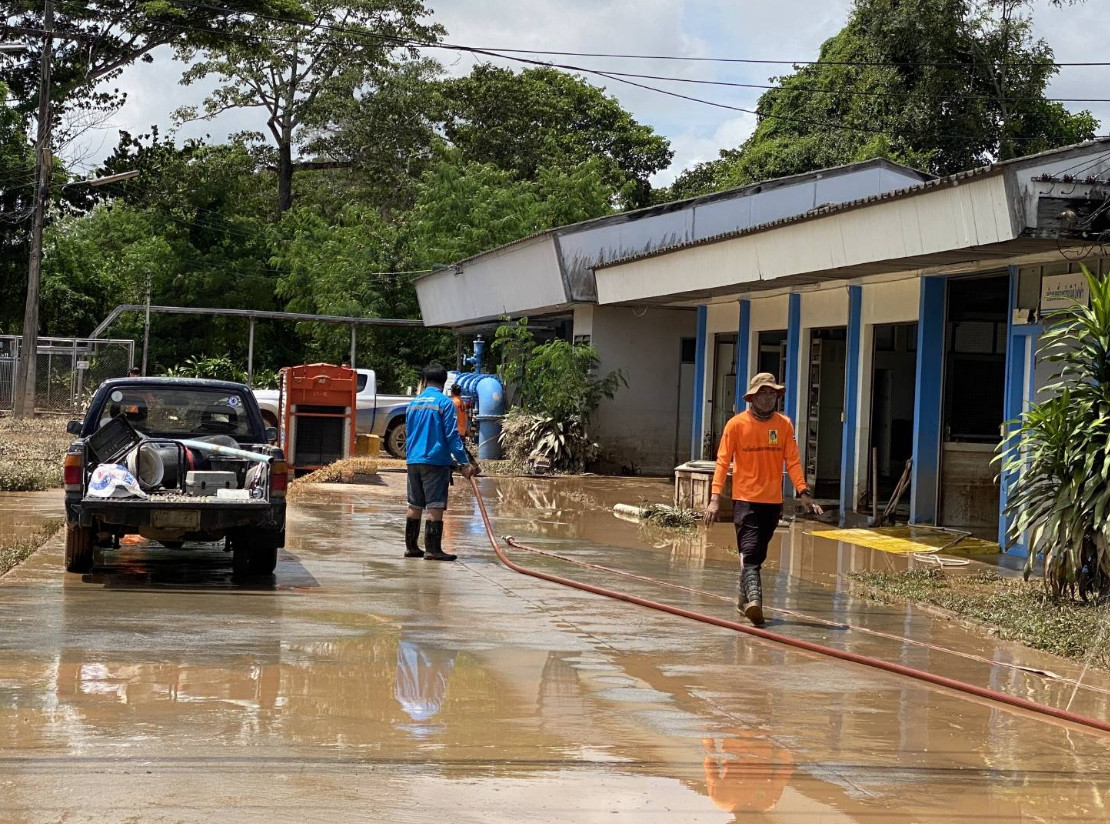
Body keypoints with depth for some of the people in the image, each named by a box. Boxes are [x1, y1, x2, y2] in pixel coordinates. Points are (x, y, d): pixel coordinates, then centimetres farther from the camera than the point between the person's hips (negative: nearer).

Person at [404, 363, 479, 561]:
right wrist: (465, 462, -12)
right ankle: (432, 549, -7)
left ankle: (411, 546, 18)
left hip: (413, 461, 6)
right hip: (435, 461, -6)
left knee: (415, 505, 13)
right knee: (435, 506, -5)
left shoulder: (414, 403, 12)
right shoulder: (444, 403, -7)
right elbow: (452, 435, -12)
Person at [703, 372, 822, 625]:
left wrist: (803, 493, -10)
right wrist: (715, 497, -13)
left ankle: (743, 596, 28)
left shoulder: (784, 425, 4)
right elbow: (723, 462, -5)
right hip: (745, 499, -4)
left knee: (758, 555, 13)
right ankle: (754, 599, -25)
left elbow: (792, 461, 2)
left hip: (773, 501, 4)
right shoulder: (737, 424, -4)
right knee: (750, 552, -14)